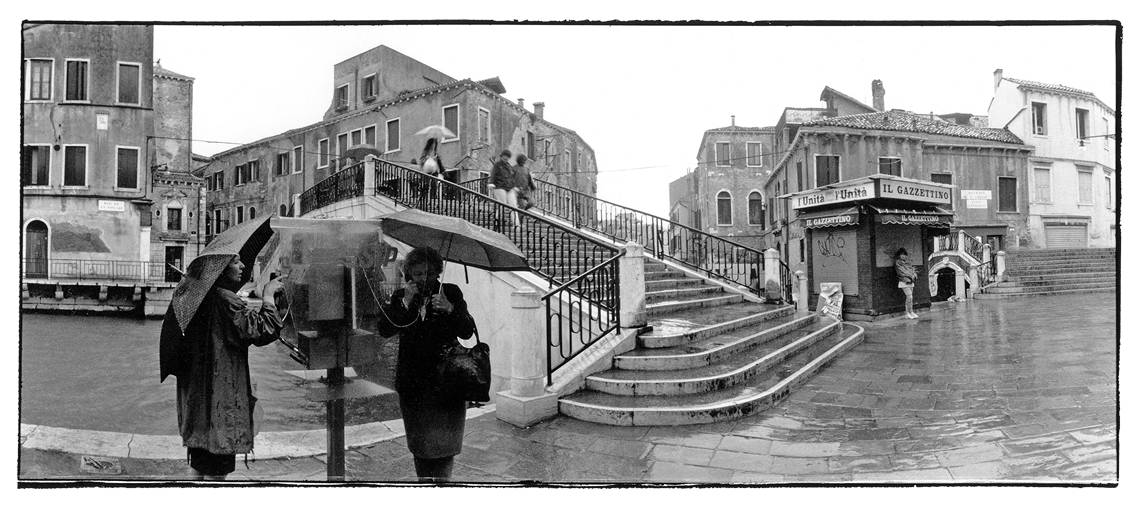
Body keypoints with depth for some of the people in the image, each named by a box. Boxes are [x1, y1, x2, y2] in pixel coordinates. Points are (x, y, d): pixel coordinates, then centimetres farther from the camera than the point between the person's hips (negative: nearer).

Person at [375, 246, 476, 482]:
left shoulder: (451, 293, 1)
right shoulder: (400, 297, 6)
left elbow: (467, 331, -5)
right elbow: (384, 330, -7)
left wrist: (451, 310, -21)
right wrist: (406, 303, -14)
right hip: (413, 381, 2)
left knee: (445, 441, -1)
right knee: (419, 440, 9)